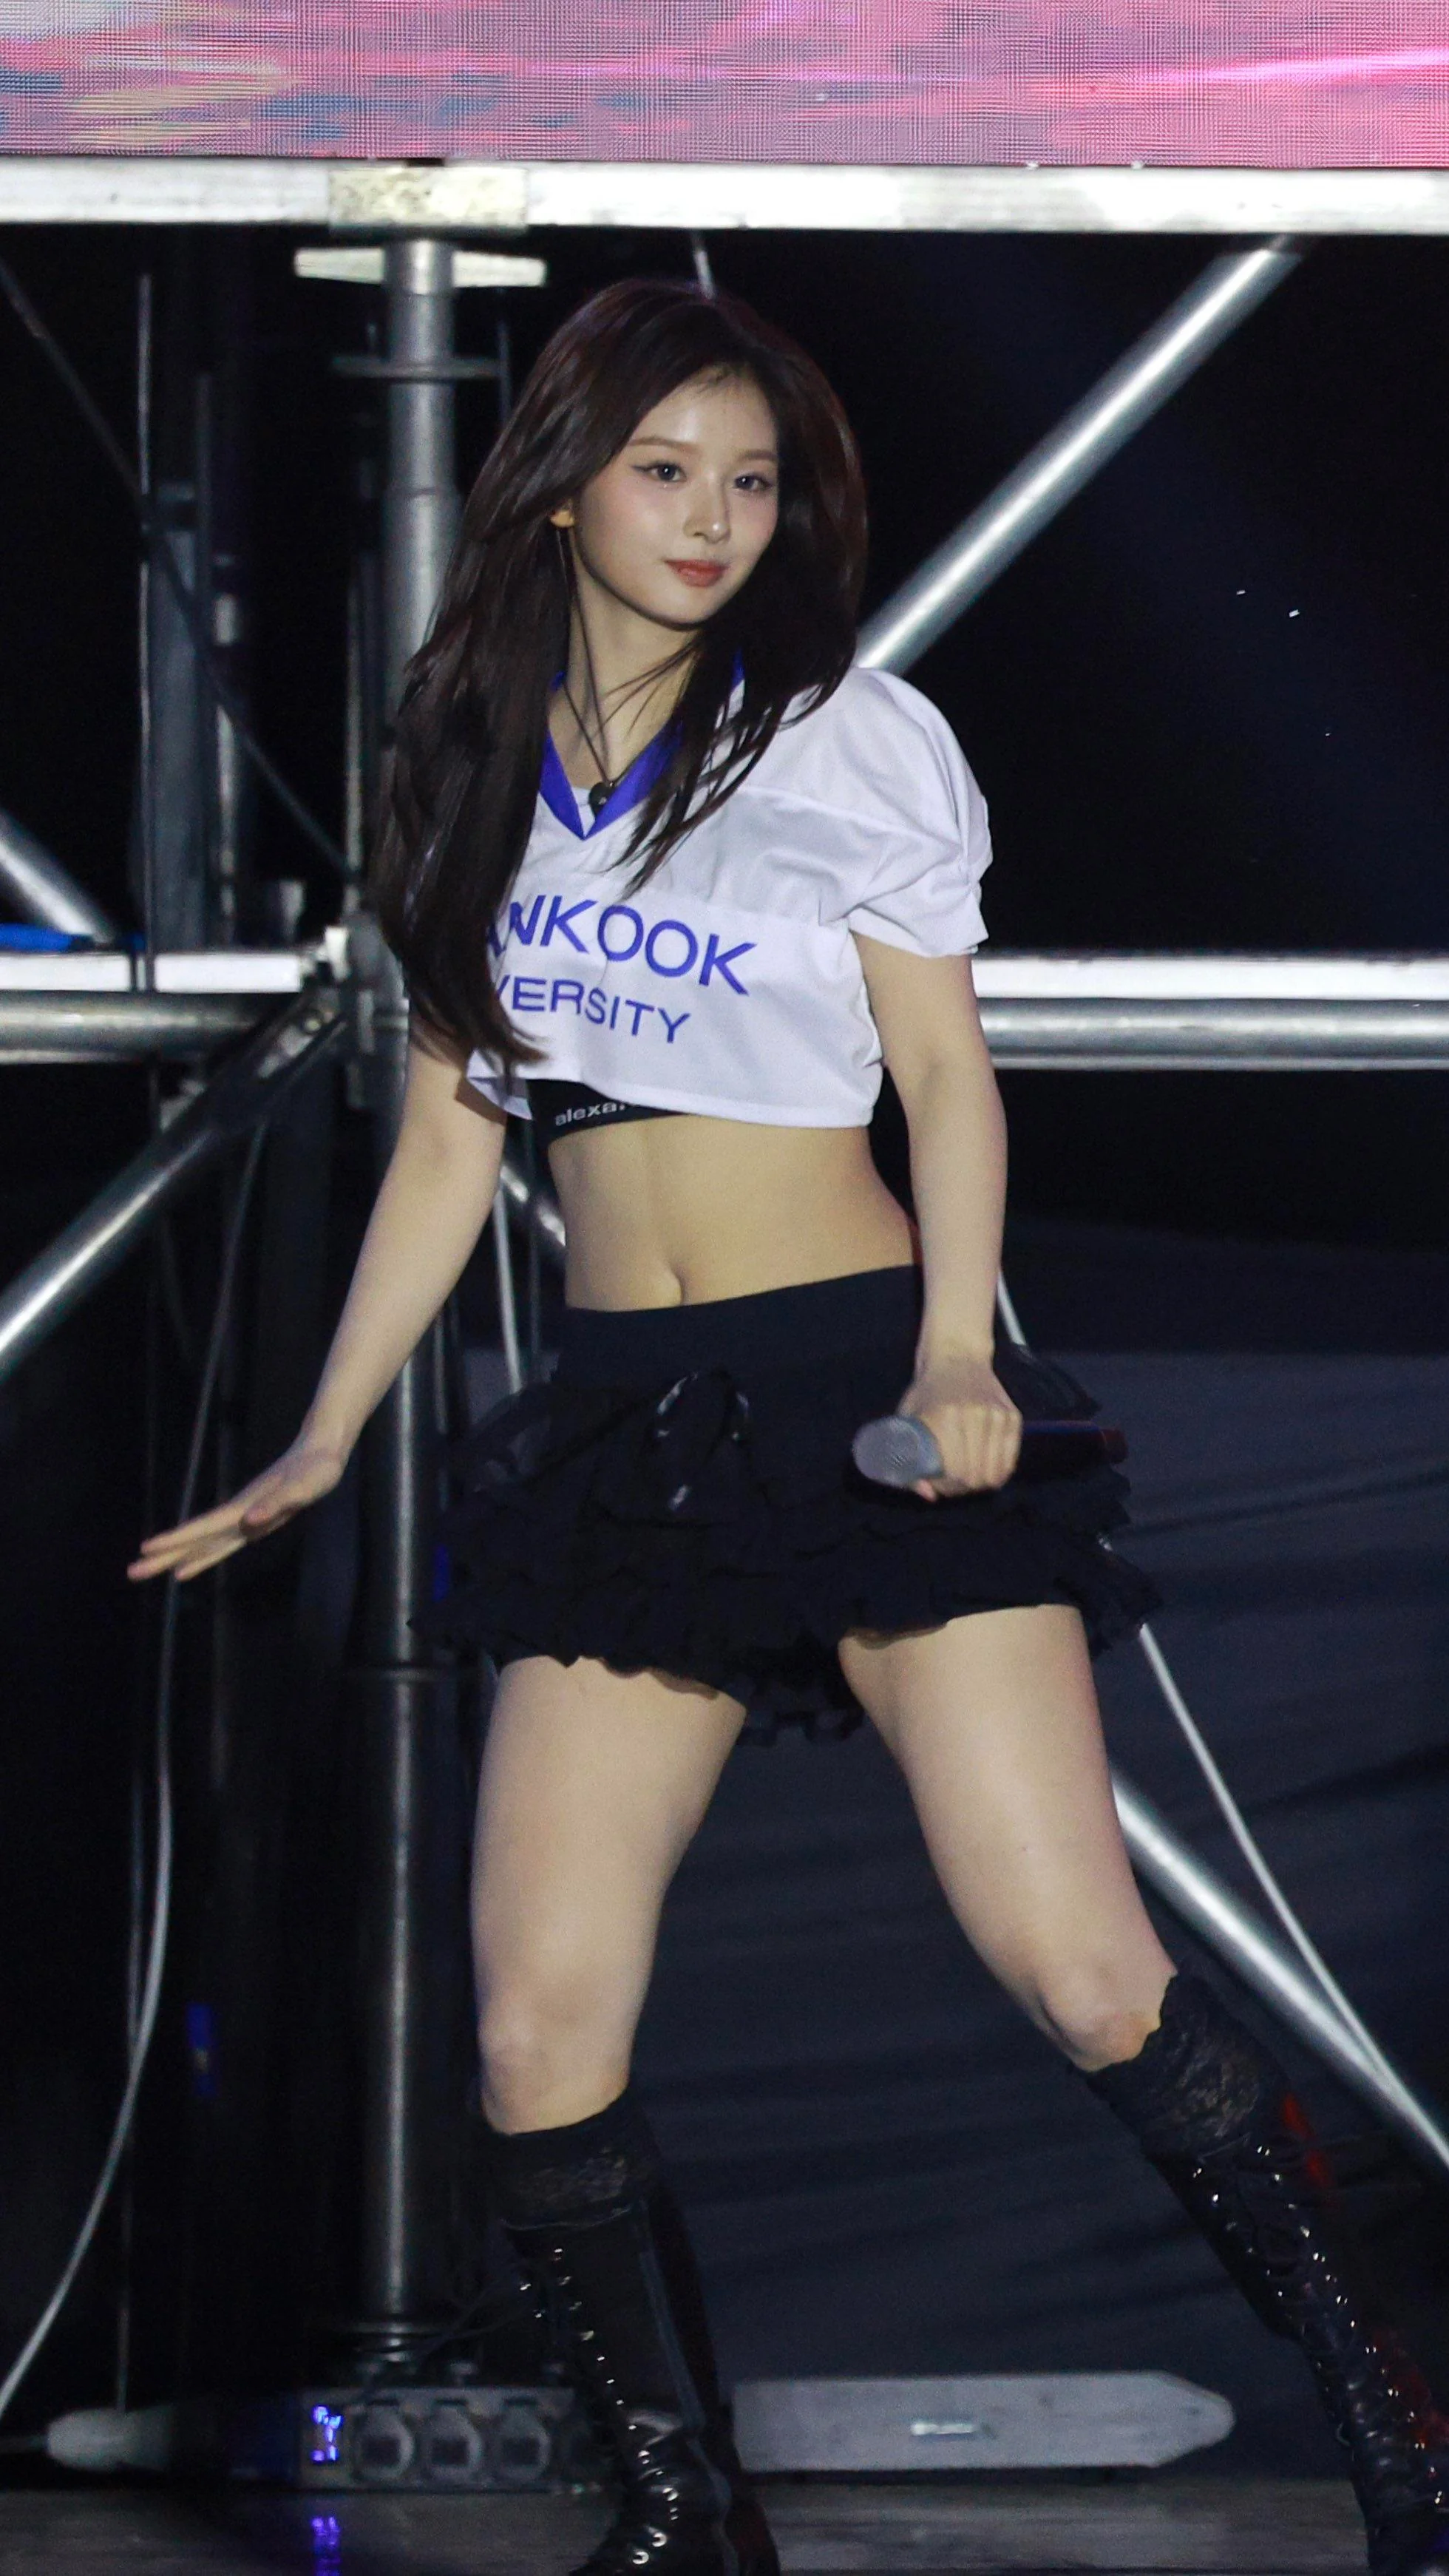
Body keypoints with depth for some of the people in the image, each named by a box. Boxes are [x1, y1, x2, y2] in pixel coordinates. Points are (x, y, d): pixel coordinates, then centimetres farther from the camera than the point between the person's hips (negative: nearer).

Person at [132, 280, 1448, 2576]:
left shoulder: (851, 740, 1)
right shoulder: (482, 767, 13)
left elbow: (948, 1073, 0)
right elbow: (451, 1132, 18)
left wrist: (957, 1357, -16)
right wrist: (320, 1450, 16)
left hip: (859, 1377, -4)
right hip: (624, 1425, 4)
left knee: (1085, 1973, -15)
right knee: (537, 2037, -7)